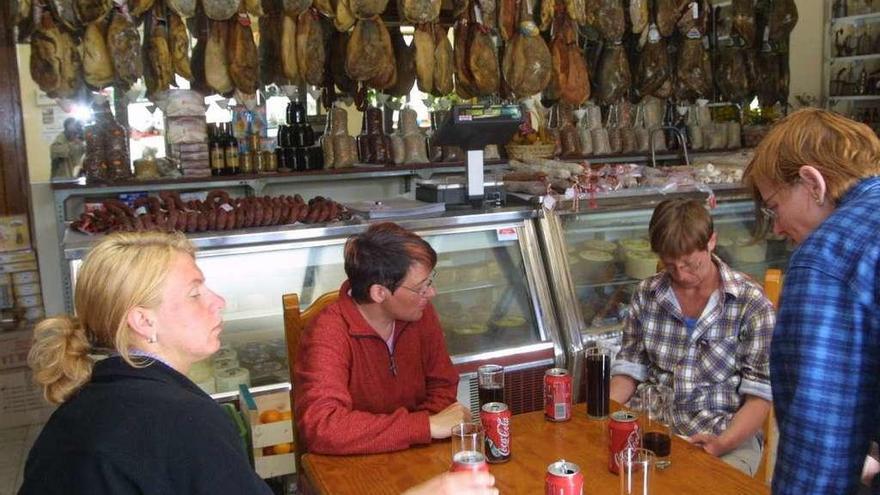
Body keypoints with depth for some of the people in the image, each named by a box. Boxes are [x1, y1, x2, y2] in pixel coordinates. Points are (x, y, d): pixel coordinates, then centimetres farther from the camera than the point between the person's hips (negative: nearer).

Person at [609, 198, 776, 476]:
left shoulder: (751, 303, -5)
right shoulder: (646, 294, 6)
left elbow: (759, 395, -6)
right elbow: (629, 369, 9)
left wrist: (722, 444, -22)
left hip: (728, 437, -2)